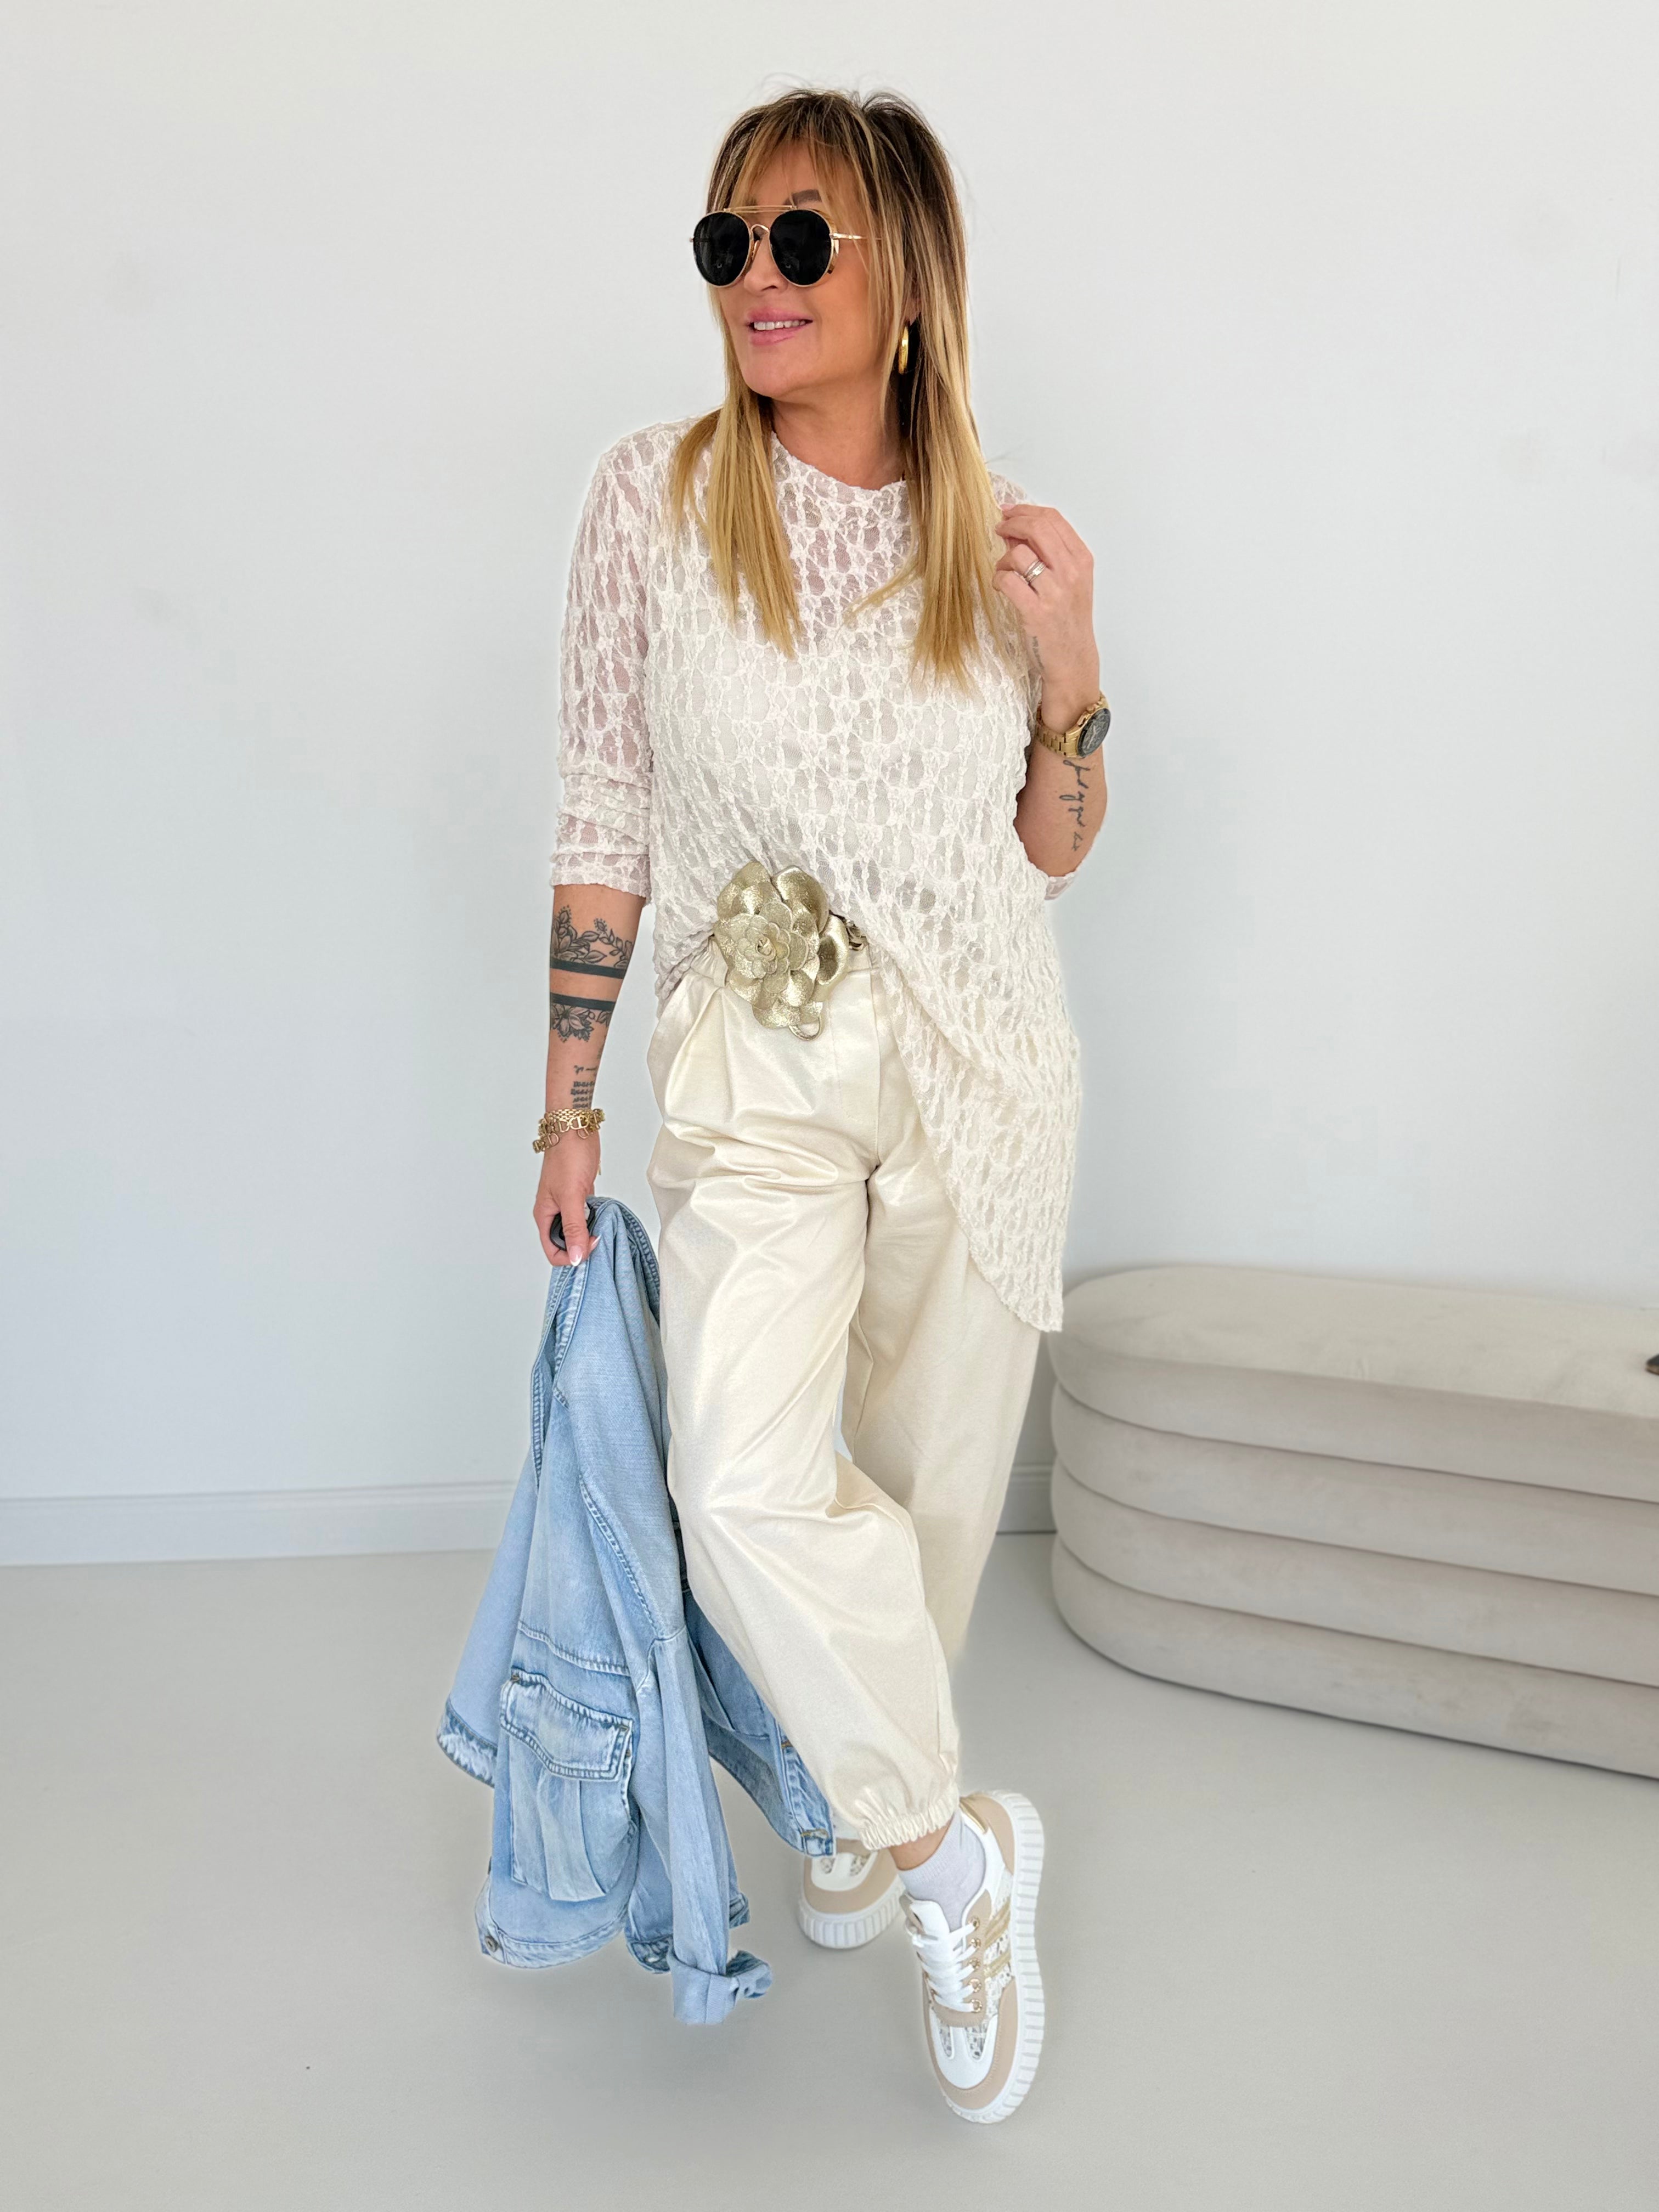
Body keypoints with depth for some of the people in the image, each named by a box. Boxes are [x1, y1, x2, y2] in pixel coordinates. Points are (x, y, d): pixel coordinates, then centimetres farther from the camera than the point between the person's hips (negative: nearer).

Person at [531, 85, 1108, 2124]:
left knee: (929, 1476, 10)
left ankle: (879, 1811, 38)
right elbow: (605, 825, 1)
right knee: (749, 1474, -21)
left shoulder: (995, 535, 2)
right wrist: (568, 1116, 2)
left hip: (976, 1062, 2)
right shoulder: (654, 500, -2)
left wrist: (1073, 675, -9)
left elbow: (1049, 863, 10)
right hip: (754, 1066, -1)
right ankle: (951, 1844, 4)